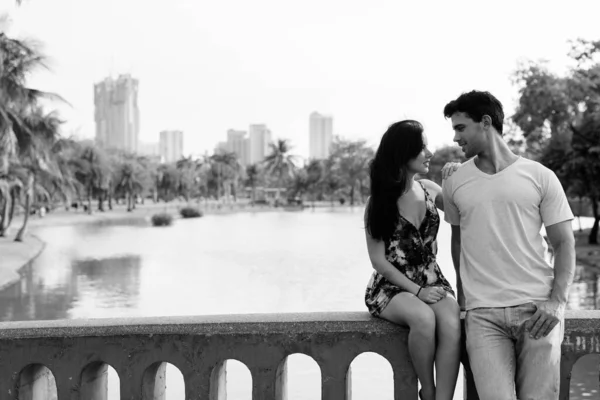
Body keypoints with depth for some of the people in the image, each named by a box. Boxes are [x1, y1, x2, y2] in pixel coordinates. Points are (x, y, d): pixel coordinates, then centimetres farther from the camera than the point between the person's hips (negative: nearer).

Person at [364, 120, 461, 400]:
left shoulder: (430, 190, 6)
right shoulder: (379, 202, -4)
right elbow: (378, 259, -6)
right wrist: (417, 291, -14)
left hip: (432, 282, 3)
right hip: (392, 286, -3)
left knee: (451, 324, -30)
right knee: (423, 318, -35)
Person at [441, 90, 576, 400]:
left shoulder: (540, 176, 3)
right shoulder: (454, 183, 9)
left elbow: (564, 244, 3)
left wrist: (557, 301, -9)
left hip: (537, 308, 0)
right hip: (483, 314, 1)